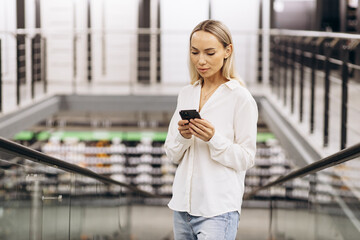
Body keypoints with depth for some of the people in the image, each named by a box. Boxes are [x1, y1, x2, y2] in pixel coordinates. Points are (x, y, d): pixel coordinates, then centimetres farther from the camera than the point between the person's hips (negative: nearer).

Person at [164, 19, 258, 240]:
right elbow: (172, 154, 11)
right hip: (183, 205, 6)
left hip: (219, 209, -6)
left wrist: (214, 139, -21)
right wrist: (182, 136, -9)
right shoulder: (186, 94, 12)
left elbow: (246, 159, -7)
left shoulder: (241, 97, -6)